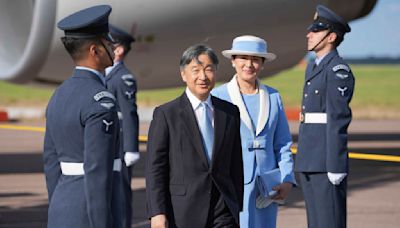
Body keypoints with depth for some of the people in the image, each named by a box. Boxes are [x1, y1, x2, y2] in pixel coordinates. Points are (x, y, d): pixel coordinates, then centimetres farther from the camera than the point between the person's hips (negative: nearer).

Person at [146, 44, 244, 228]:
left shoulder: (230, 112, 9)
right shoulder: (166, 114, -2)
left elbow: (236, 165, 13)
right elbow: (155, 168, -6)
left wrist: (238, 207, 13)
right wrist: (157, 213, -12)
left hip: (223, 213, 2)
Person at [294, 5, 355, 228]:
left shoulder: (339, 70, -12)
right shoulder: (313, 68, 18)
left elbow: (339, 119, -17)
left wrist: (335, 167, -21)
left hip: (327, 163, -10)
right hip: (309, 163, 10)